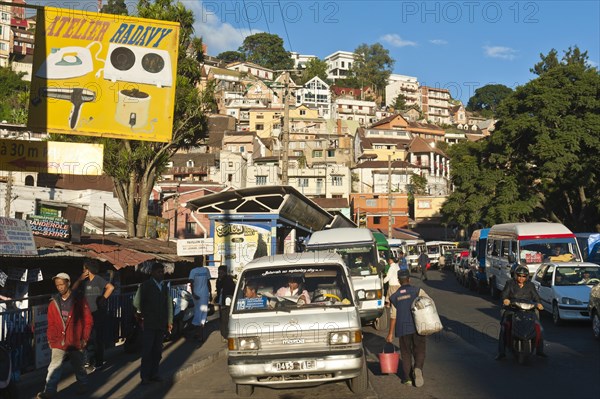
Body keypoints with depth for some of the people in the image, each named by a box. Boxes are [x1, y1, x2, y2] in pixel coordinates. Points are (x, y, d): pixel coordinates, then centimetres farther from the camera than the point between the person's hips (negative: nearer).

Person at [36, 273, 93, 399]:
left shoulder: (79, 300, -5)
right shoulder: (54, 302, 4)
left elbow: (88, 321, -3)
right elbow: (51, 324, 9)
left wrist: (85, 338, -6)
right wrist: (51, 339, 1)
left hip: (76, 342, -2)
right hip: (59, 341, 2)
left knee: (78, 366, 14)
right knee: (54, 367, -6)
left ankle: (83, 385, 34)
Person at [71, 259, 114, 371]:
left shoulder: (98, 280, -12)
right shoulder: (85, 281, 11)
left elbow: (110, 287, -27)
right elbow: (73, 289, 9)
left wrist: (103, 299, -21)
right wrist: (79, 279, -3)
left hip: (98, 315, -7)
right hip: (88, 314, 7)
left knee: (97, 339, 1)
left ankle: (98, 363, 11)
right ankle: (86, 361, 21)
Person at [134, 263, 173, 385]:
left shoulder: (165, 286, 13)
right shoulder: (145, 285, -2)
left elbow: (169, 304, 13)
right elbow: (137, 302, -3)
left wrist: (169, 321, 8)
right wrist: (144, 314, 9)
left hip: (161, 324, 4)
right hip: (149, 324, -4)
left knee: (157, 351, 7)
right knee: (147, 350, -4)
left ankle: (154, 374, 14)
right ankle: (145, 376, 1)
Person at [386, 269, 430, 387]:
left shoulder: (394, 296, 6)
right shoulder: (417, 291, 0)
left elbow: (393, 316, 6)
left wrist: (390, 333, 11)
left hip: (402, 328, 2)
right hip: (418, 326, -2)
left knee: (406, 353, 12)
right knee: (419, 351, 7)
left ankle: (407, 377, 11)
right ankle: (418, 368, -19)